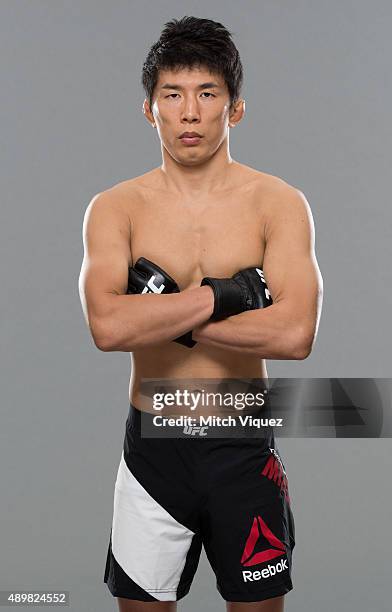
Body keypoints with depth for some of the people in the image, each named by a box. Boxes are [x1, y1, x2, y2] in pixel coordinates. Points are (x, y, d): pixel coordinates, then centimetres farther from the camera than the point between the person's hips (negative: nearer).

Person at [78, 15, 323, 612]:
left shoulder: (280, 203, -6)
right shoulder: (115, 207, -3)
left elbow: (295, 334, -20)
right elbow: (107, 326, -21)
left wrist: (163, 314, -16)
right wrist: (225, 293, -19)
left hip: (244, 448, 0)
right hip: (153, 446, 1)